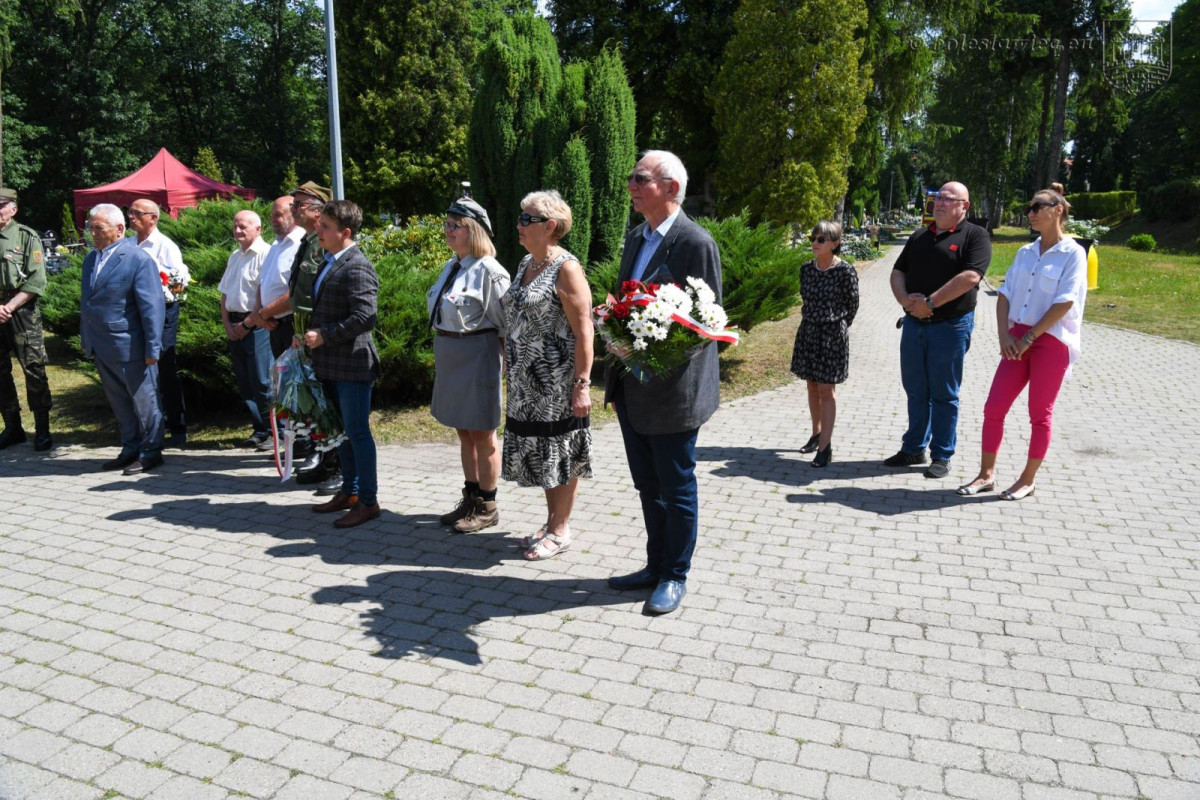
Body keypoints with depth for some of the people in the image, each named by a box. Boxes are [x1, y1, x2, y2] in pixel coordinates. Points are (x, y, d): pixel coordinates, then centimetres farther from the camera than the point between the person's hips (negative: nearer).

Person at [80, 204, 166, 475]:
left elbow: (152, 306, -16)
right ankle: (130, 450, 27)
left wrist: (152, 348, -18)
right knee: (119, 403, 16)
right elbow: (86, 301, 18)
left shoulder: (138, 259, -12)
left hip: (129, 347, -8)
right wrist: (86, 339, 15)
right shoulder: (91, 259, 12)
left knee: (144, 401, 5)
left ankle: (151, 452, 16)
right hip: (101, 348, 8)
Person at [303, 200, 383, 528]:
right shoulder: (329, 263, 13)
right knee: (341, 430, 18)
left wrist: (324, 336, -18)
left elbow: (363, 317, -25)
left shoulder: (357, 267, -16)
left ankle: (368, 501, 9)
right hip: (331, 364, 10)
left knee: (357, 432, -2)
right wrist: (309, 335, 9)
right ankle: (349, 492, 31)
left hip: (352, 364, -10)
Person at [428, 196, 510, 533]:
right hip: (449, 359, 9)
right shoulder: (451, 266, 11)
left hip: (477, 357, -8)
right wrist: (439, 358, 16)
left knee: (482, 434, 3)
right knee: (463, 431, 17)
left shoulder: (488, 270, -15)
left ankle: (487, 507, 17)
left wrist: (505, 363, -11)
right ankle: (471, 499, 30)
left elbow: (505, 323, -14)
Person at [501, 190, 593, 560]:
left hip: (556, 380, -8)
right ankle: (552, 522, 29)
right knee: (539, 451, 15)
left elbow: (583, 331, -18)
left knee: (560, 453, 3)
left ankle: (560, 530, 16)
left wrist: (582, 384, -22)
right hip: (527, 381, 9)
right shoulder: (526, 263, 12)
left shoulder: (566, 268, -14)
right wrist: (512, 365, 17)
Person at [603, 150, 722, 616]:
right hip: (631, 390, 8)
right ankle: (656, 566, 34)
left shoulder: (696, 243, -13)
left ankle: (675, 577, 23)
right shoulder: (636, 239, 12)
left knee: (677, 489, 8)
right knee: (648, 487, 19)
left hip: (672, 392, -8)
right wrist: (616, 379, 14)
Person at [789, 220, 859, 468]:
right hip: (808, 332, 5)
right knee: (812, 387, 14)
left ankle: (825, 447, 0)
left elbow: (852, 305, -3)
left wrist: (838, 327, 9)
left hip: (832, 335, -5)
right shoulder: (807, 269, 1)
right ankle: (817, 434, 29)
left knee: (827, 390, -3)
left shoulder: (845, 271, -14)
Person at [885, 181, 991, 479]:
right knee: (915, 391, 12)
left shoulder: (974, 236, -4)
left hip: (950, 326, -5)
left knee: (943, 395, 2)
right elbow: (897, 273, 12)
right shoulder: (919, 238, 16)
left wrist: (930, 303, -18)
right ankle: (913, 449, 23)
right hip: (914, 323, 6)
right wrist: (905, 299, -9)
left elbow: (970, 276, -17)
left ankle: (942, 457, 12)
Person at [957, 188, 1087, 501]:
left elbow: (1065, 303, -14)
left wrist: (1028, 338, -15)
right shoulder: (1025, 252, 11)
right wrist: (1004, 334, -7)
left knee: (1040, 414, 5)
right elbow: (1005, 295, 7)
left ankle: (1027, 480, 17)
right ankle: (986, 475, 15)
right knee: (993, 408, 3)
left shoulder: (1072, 253, -6)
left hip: (1052, 342, -6)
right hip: (1018, 340, 6)